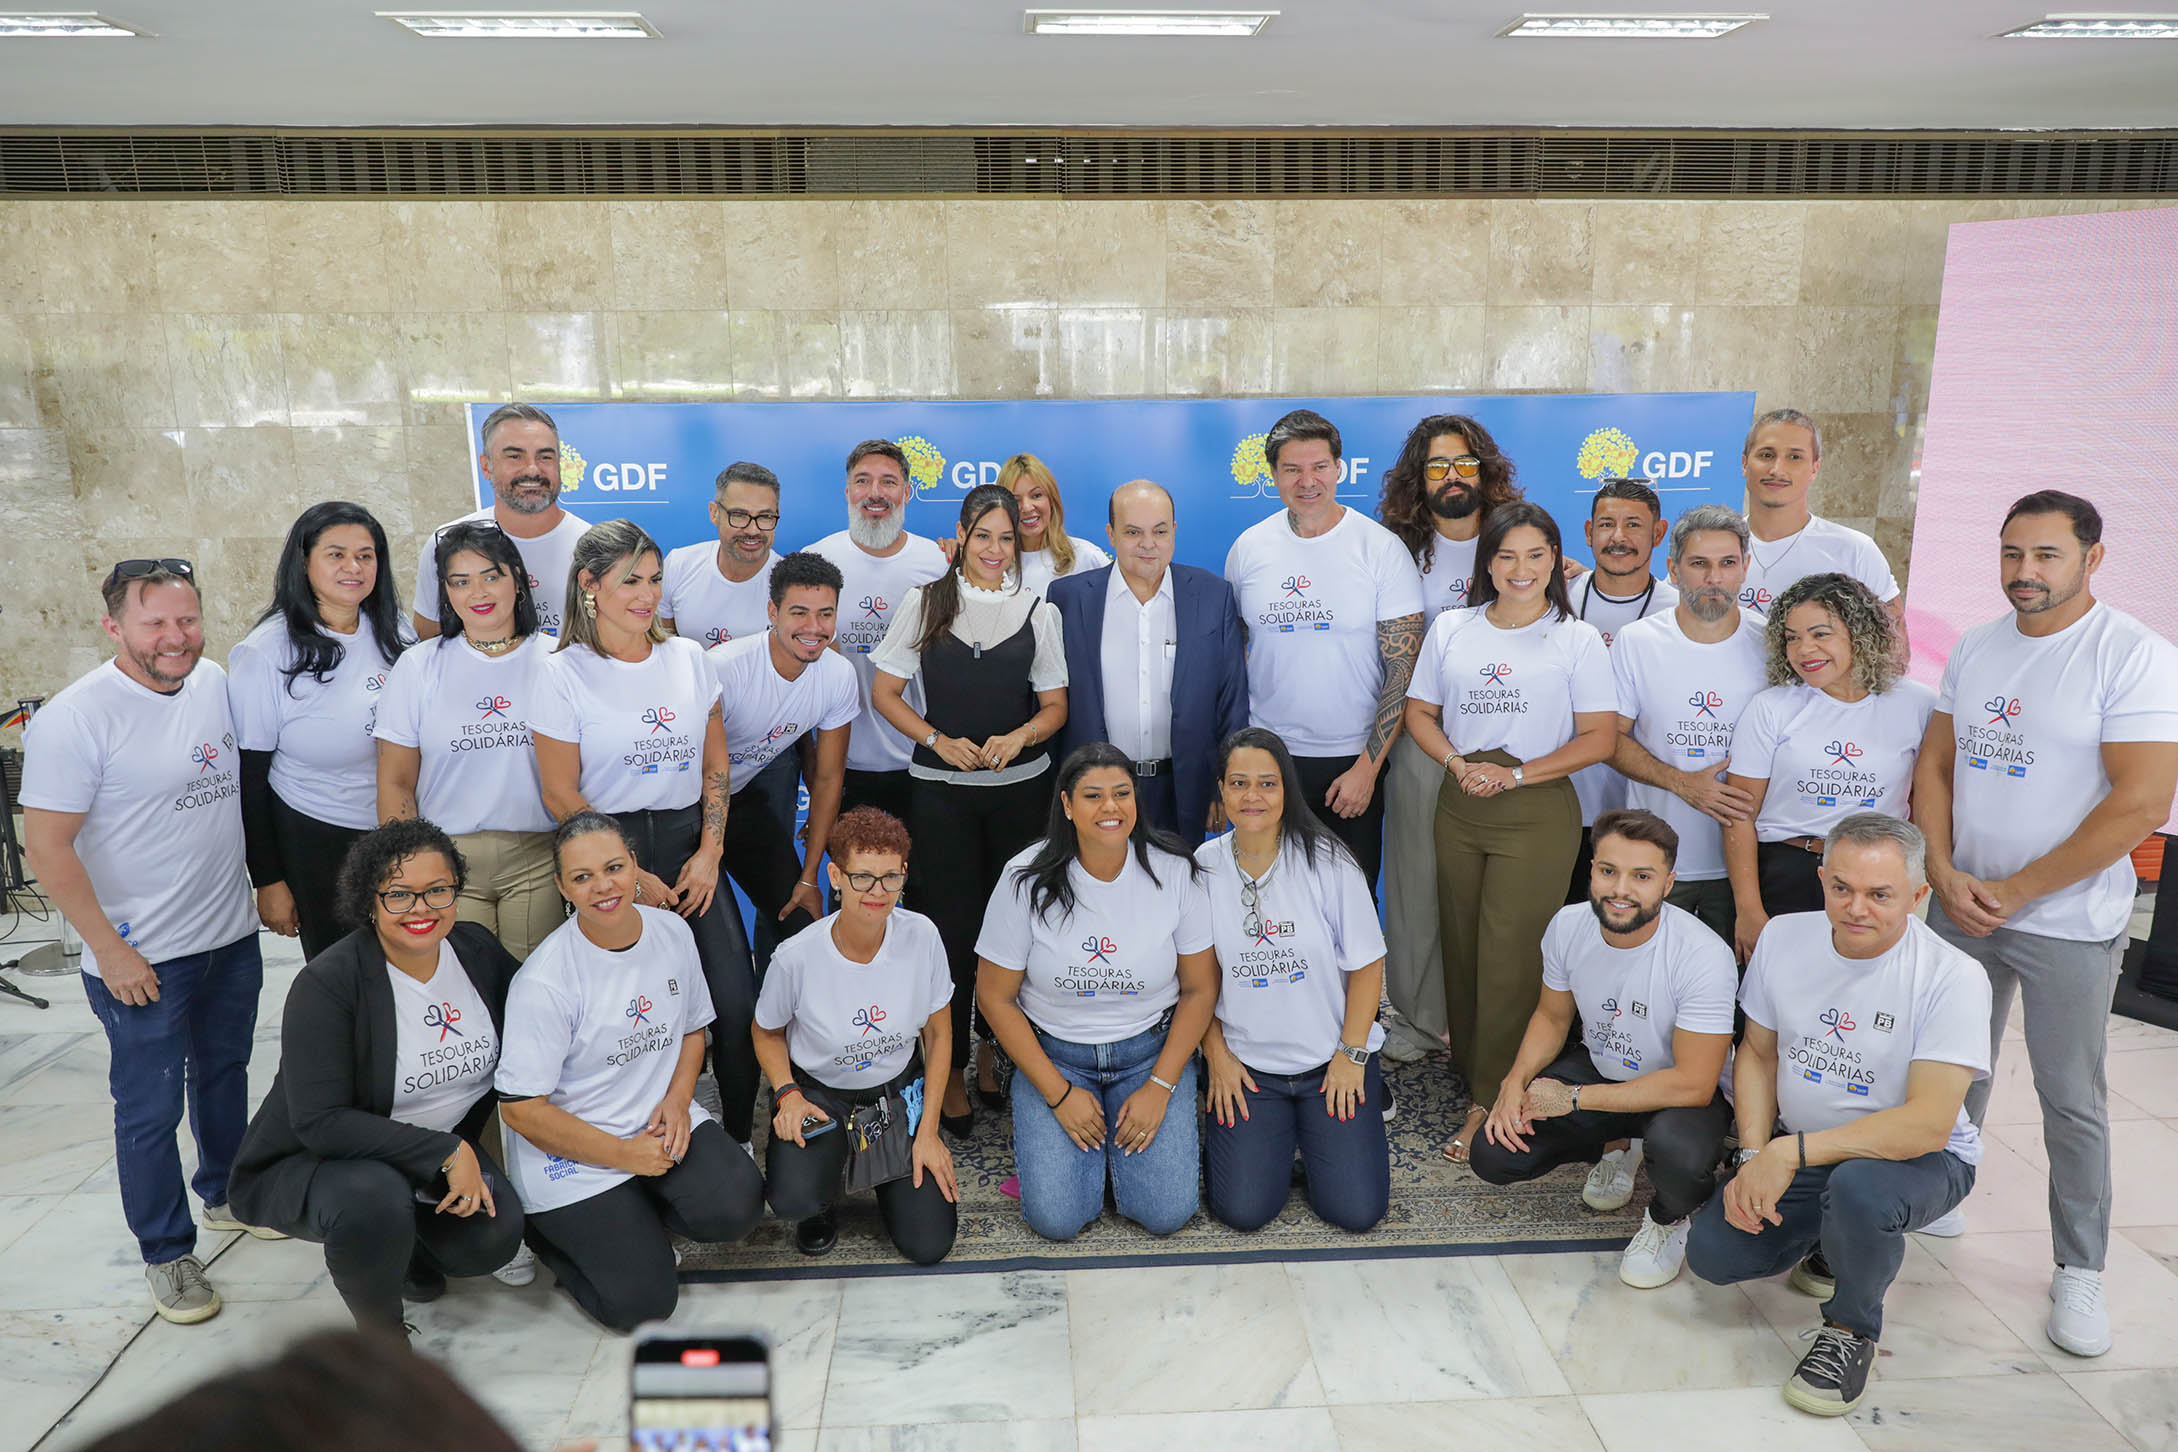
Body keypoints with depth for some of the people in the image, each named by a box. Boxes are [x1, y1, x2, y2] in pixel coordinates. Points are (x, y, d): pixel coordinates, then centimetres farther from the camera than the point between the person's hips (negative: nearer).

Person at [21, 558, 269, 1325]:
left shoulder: (217, 685, 1)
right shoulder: (75, 717, -18)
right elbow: (47, 847, -17)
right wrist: (109, 950, -17)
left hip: (233, 937, 6)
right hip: (141, 959, -6)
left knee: (224, 1075, 23)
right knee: (150, 1110, 6)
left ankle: (226, 1194, 43)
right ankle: (167, 1253, 22)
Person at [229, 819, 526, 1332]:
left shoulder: (477, 950, -7)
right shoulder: (328, 982, -22)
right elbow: (319, 1122, -26)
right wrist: (446, 1153, -28)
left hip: (444, 1150, 5)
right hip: (310, 1162, -4)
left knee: (494, 1237, -19)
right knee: (374, 1196, -36)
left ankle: (404, 1248, 15)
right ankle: (380, 1340, -7)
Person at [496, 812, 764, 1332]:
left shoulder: (672, 932, -2)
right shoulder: (543, 982, -19)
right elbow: (521, 1109, -16)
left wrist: (677, 1100, -6)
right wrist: (624, 1155, -14)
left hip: (661, 1121, 5)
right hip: (570, 1157, -5)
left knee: (736, 1206, -21)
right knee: (641, 1301, -12)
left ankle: (637, 1216, 11)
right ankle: (546, 1231, 17)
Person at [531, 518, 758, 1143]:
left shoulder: (688, 657, 7)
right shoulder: (567, 672, -5)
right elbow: (561, 795, -5)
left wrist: (709, 854, 0)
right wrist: (634, 879, -7)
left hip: (689, 842, 3)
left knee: (737, 1003, -5)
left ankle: (738, 1140, 14)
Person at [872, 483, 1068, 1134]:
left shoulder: (1037, 610, 6)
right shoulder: (925, 602, 3)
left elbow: (1055, 706, 7)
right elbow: (885, 693, 3)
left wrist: (1018, 736, -13)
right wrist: (940, 741, -11)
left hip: (1021, 786, 1)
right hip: (942, 789, -1)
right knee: (953, 926, 2)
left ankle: (997, 1056, 22)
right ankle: (950, 1068, 14)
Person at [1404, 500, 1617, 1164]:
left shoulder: (1577, 639, 0)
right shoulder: (1451, 629, 9)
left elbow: (1598, 737, -3)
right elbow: (1419, 712, 11)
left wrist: (1515, 774, -12)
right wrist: (1459, 764, -7)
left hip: (1538, 811, -3)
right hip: (1458, 809, 4)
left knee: (1510, 956, -5)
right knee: (1461, 946, 9)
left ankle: (1493, 1102, 4)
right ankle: (1469, 1066, 27)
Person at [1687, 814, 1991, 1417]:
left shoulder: (1953, 978, -23)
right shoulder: (1783, 938, -7)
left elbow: (1928, 1124, -29)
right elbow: (1758, 1052, 5)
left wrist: (1792, 1151, -31)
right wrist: (1754, 1157, -9)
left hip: (1921, 1159, -5)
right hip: (1795, 1151, 5)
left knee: (1857, 1187, -38)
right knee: (1711, 1253, -10)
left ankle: (1852, 1331, -6)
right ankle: (1831, 1240, 22)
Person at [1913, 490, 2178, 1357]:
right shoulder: (1974, 649, 5)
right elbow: (1934, 766, 8)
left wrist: (2016, 890, -16)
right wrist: (1944, 872, -7)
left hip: (2068, 923, -5)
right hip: (1961, 906, 5)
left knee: (2073, 1104, 5)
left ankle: (2080, 1273, 20)